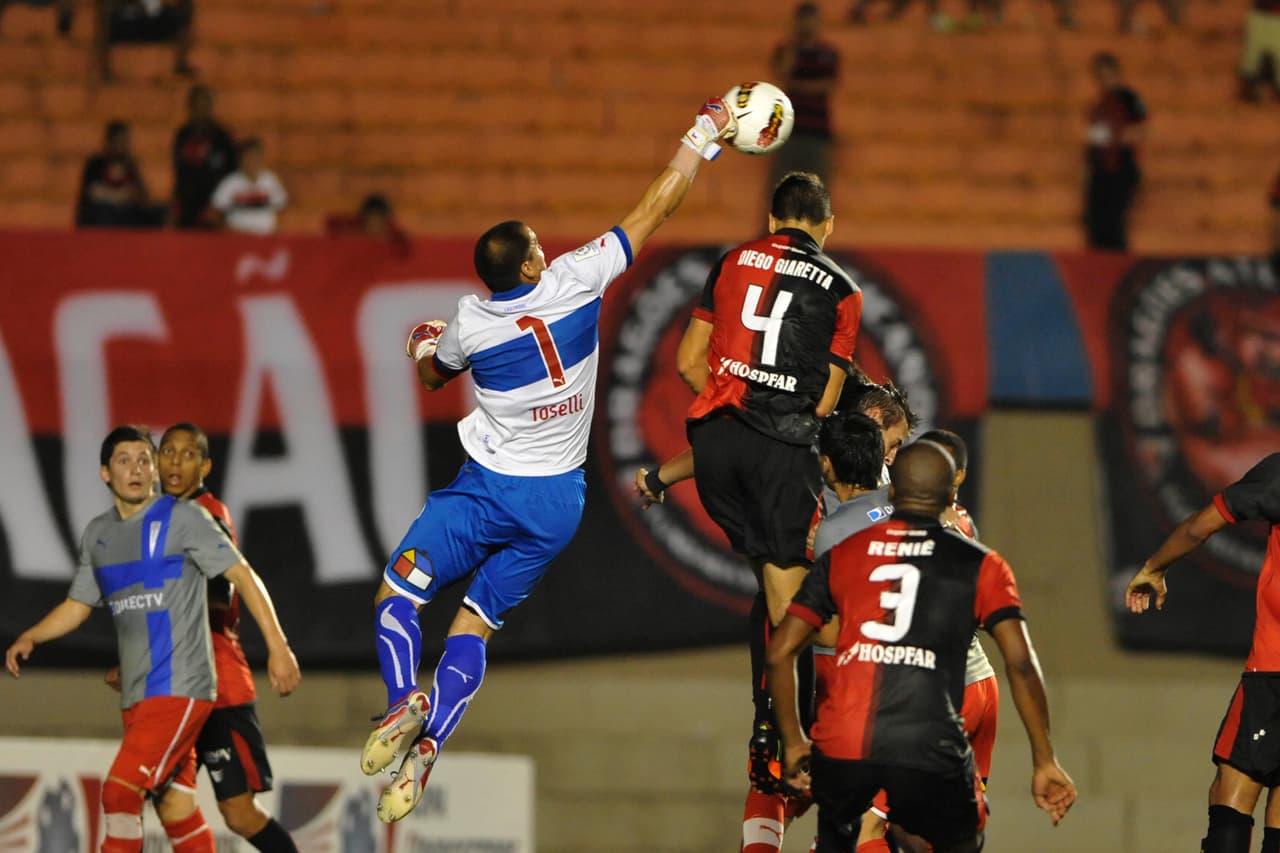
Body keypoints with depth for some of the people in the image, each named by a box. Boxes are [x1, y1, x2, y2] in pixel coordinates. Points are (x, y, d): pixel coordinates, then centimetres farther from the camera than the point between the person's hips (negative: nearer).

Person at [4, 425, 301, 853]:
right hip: (137, 696, 7)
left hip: (180, 689, -7)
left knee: (119, 791, -17)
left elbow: (243, 576, -7)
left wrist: (277, 646, -15)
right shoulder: (97, 535, 14)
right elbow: (78, 605, 22)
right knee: (176, 813, 6)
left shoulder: (181, 519, -5)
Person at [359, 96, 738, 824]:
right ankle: (426, 750, -8)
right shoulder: (576, 282, -12)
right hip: (558, 502, 3)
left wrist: (426, 346, 37)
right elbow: (654, 210, -2)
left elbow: (434, 374, 15)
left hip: (489, 490, -3)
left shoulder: (471, 323, -10)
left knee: (397, 595, 4)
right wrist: (703, 138, 7)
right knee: (475, 622, 8)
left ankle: (406, 702, -23)